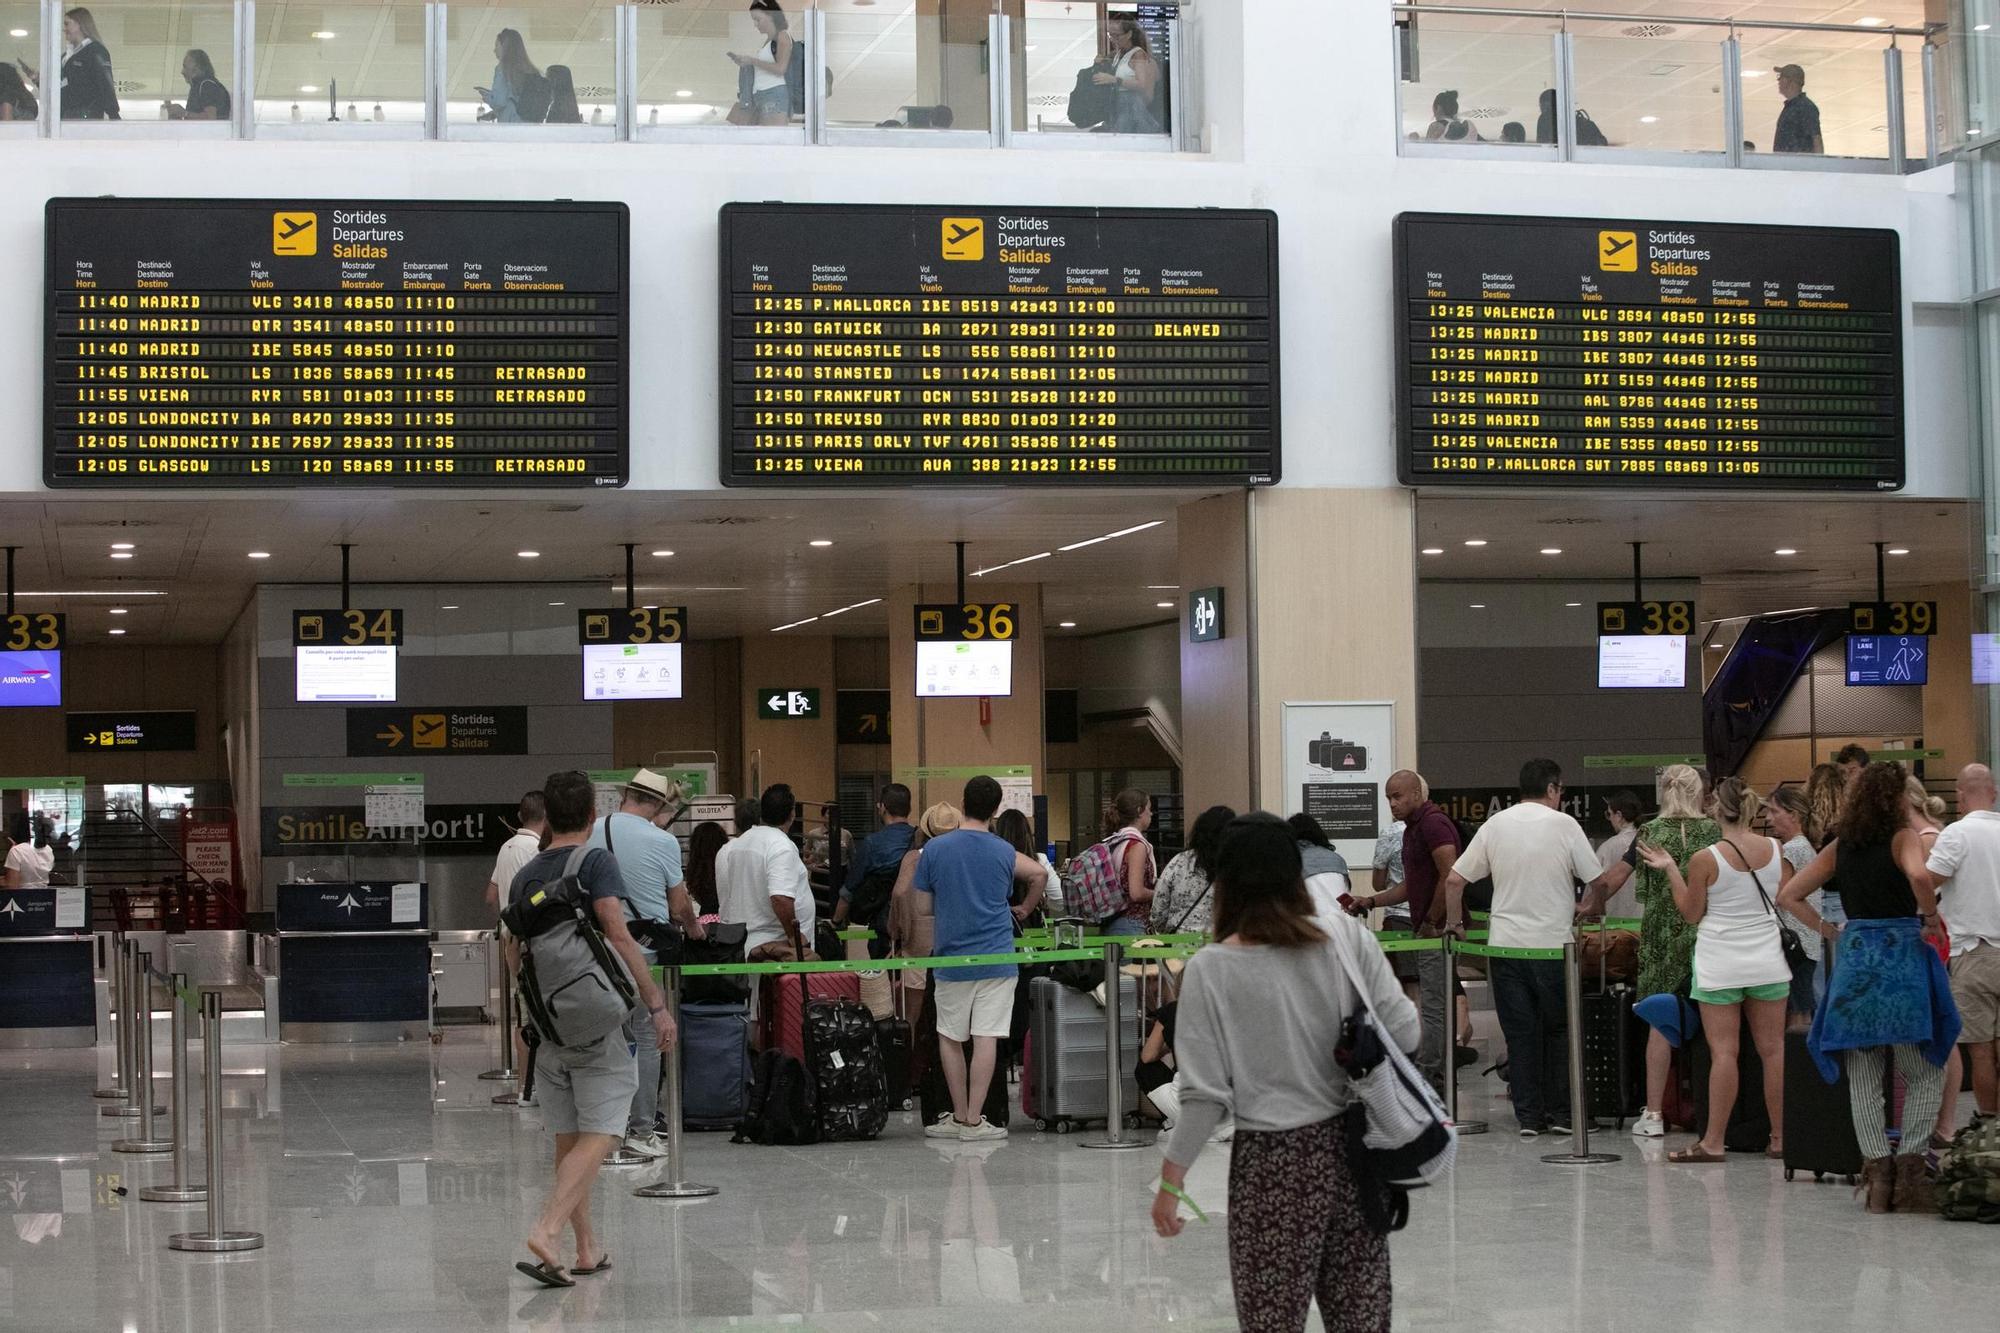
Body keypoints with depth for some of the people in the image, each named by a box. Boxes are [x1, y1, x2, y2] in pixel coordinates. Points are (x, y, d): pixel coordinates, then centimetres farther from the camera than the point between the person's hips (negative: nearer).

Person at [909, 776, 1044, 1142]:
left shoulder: (934, 849, -3)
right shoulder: (1003, 852, -2)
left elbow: (922, 906, 2)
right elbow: (1038, 871, 16)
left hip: (952, 958, 0)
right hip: (996, 958, 0)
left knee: (950, 1038, 13)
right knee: (986, 1038, -1)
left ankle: (960, 1116, 17)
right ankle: (973, 1120, -2)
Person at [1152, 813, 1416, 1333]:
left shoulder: (1210, 969, -9)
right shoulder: (1346, 935, -3)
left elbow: (1206, 1094, -10)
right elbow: (1403, 1033, -3)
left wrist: (1170, 1180, -1)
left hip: (1274, 1165, -3)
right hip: (1352, 1148, 3)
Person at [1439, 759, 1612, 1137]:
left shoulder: (1495, 825, 4)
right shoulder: (1564, 825, -4)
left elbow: (1454, 881, 3)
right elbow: (1598, 881, -1)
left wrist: (1455, 923, 16)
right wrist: (1589, 909, 19)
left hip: (1506, 945, 2)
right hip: (1553, 945, -2)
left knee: (1520, 1034, 7)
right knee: (1558, 1030, 11)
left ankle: (1528, 1117, 8)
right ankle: (1561, 1113, 12)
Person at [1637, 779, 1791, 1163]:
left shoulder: (1704, 860, -13)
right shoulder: (1775, 849, -2)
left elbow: (1692, 914, -3)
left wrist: (1670, 870, 3)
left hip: (1720, 966, -4)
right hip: (1767, 962, 4)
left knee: (1724, 1051, -2)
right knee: (1773, 1049, 8)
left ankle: (1713, 1141, 0)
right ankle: (1780, 1138, 12)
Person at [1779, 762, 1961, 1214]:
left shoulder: (1840, 847, 10)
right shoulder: (1904, 836, -5)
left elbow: (1788, 896, 12)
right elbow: (1919, 876, -27)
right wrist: (1930, 914, -10)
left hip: (1854, 956, 4)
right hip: (1902, 955, -4)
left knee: (1863, 1078, 9)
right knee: (1924, 1074, 5)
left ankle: (1877, 1171, 5)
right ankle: (1910, 1173, -4)